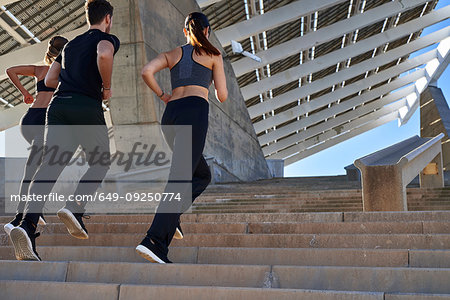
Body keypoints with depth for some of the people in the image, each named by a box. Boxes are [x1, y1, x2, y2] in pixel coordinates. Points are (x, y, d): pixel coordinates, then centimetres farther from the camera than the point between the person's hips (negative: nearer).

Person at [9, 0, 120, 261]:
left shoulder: (71, 44, 29)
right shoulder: (108, 39, 9)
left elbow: (50, 80, 26)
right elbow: (104, 54, -17)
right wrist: (107, 87, -4)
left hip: (59, 105, 5)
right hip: (87, 107, -5)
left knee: (50, 166, -7)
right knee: (100, 164, 12)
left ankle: (28, 223, -24)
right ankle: (75, 207, -11)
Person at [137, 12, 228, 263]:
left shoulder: (172, 54, 23)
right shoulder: (213, 54, 14)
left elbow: (147, 71, 4)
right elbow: (222, 96, 11)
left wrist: (162, 96, 17)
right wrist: (220, 88, 34)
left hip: (171, 115, 6)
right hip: (195, 113, -5)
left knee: (203, 176, 20)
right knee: (181, 179, -15)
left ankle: (169, 216, 1)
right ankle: (155, 241, -26)